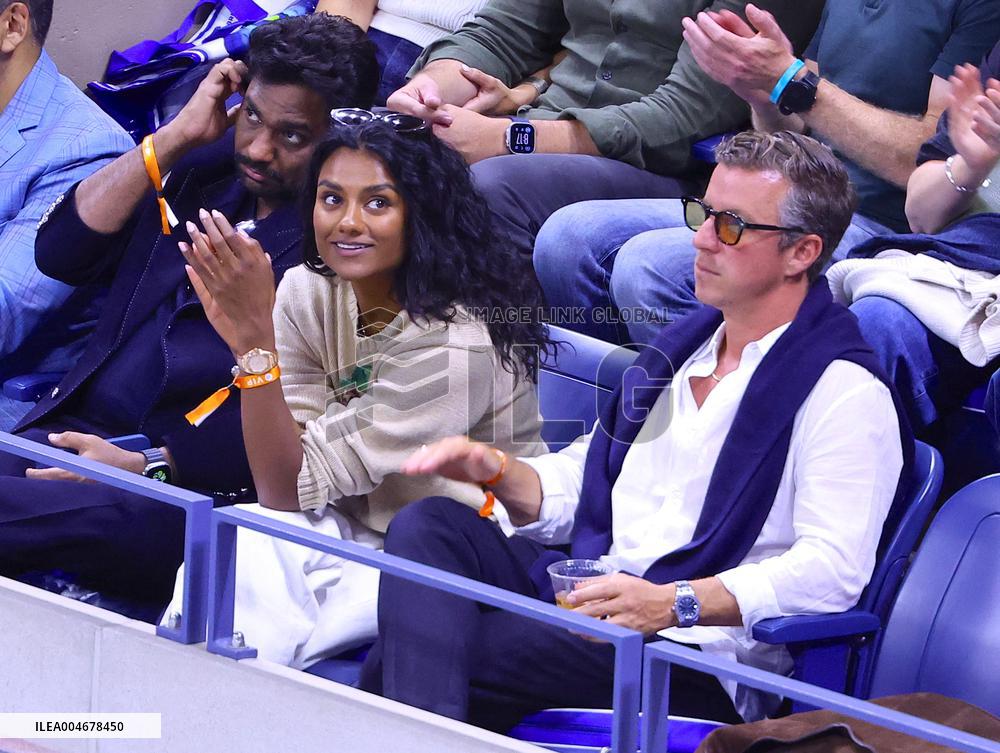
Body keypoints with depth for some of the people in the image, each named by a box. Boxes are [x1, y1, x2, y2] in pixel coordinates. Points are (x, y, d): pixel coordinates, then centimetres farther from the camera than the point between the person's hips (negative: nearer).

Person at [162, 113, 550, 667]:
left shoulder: (455, 340, -24)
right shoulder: (310, 293, -3)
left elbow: (292, 488, -22)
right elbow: (279, 481, -11)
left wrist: (255, 335, -31)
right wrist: (243, 334, -24)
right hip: (353, 531, 6)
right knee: (239, 544, -26)